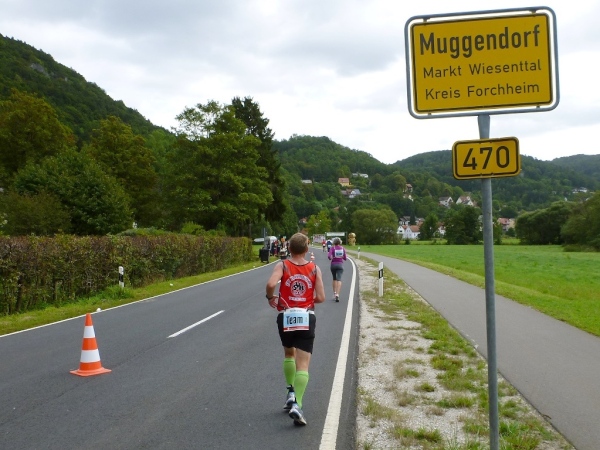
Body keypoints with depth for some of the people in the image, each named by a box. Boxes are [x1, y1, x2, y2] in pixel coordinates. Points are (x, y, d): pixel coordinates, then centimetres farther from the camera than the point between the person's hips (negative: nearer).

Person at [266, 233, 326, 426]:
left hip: (286, 317, 1)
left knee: (289, 354, 28)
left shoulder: (282, 265, -2)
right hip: (306, 318, -1)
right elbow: (320, 298, -3)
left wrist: (270, 297, 0)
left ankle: (291, 392, 23)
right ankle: (296, 404, -15)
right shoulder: (314, 269, 2)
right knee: (303, 364, -2)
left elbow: (271, 284, -20)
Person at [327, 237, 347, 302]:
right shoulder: (342, 248, 1)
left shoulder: (332, 248, -4)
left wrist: (331, 258, 6)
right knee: (339, 279, -8)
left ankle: (335, 293, 16)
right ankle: (337, 294, -23)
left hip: (333, 264, 0)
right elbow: (345, 258, 4)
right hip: (340, 264, 0)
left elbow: (329, 256, -16)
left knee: (334, 279, 18)